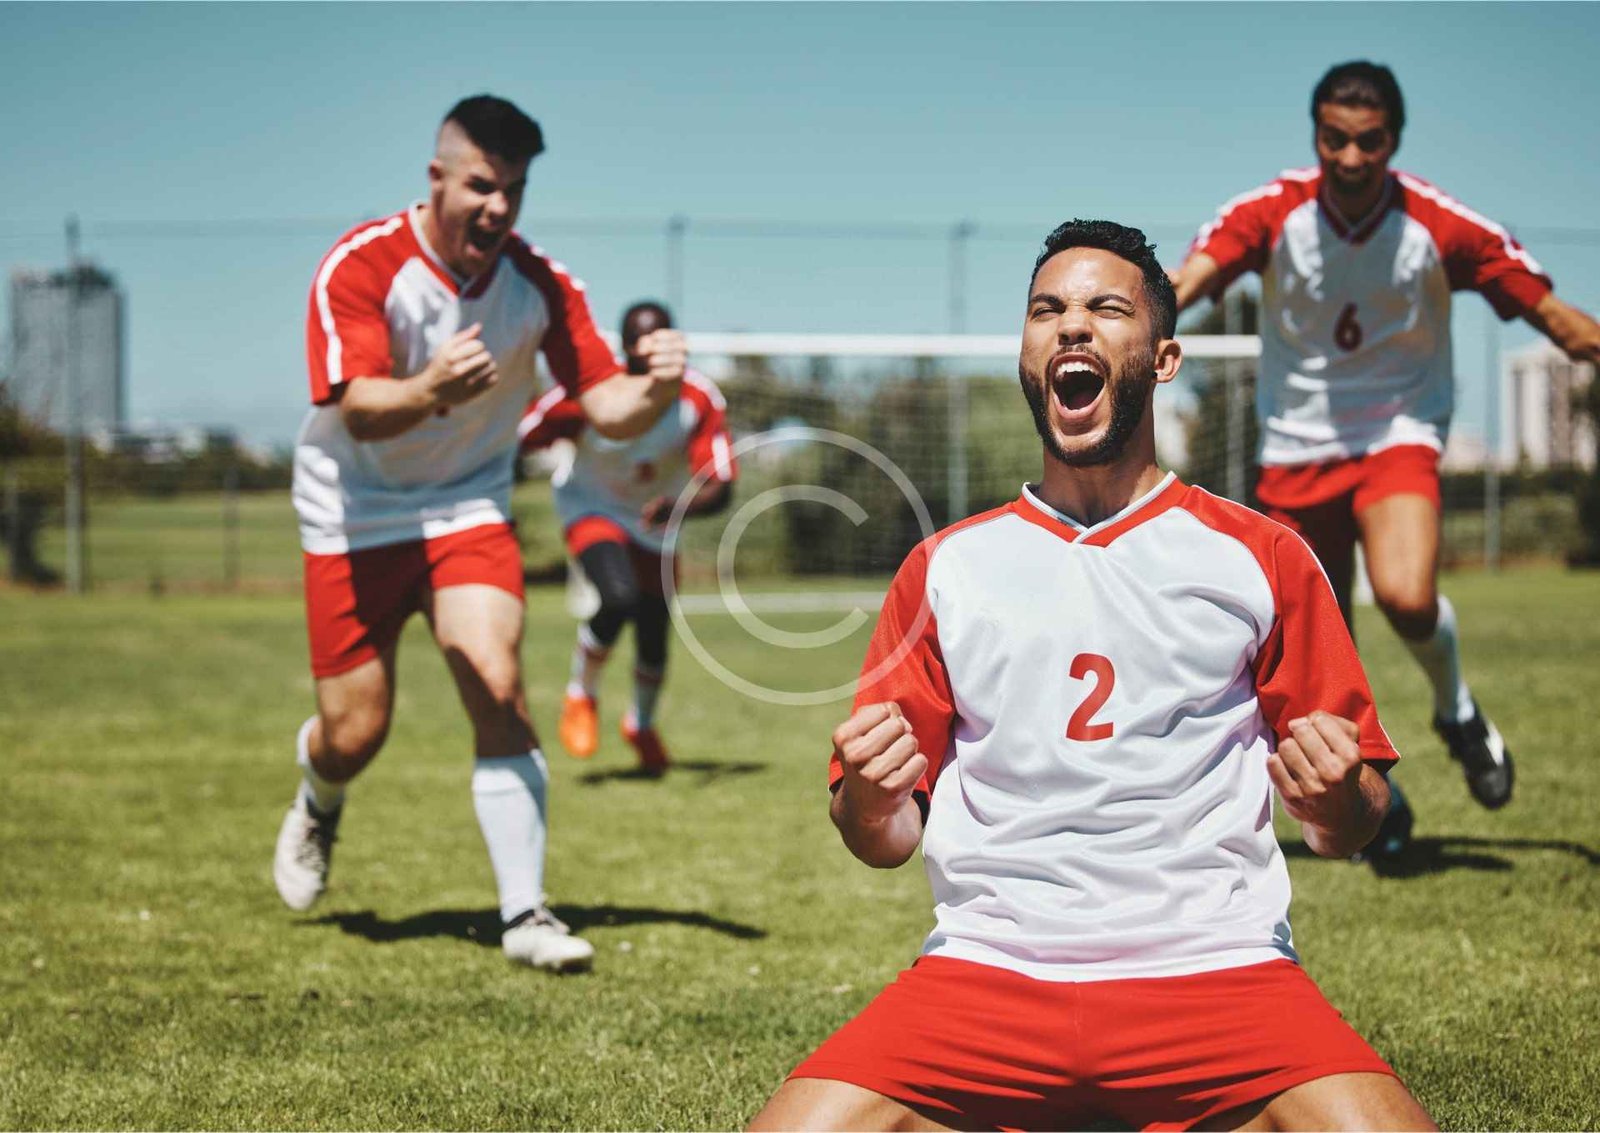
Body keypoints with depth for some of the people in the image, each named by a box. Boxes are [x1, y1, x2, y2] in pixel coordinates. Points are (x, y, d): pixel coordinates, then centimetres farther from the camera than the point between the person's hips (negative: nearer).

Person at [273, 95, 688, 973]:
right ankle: (318, 805, 39)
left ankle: (524, 913, -15)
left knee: (497, 683, -21)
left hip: (469, 507, 2)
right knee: (354, 735, 0)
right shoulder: (360, 265, -19)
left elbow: (606, 406, -13)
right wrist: (430, 390, -52)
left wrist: (655, 389, -36)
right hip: (355, 515, -2)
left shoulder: (541, 283, -10)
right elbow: (359, 408, -30)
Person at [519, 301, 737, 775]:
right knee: (618, 598, -30)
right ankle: (581, 696, -1)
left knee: (654, 637, 6)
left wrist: (679, 506, -47)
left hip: (656, 524, 3)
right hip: (591, 505, -3)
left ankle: (642, 724, 39)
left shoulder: (700, 399, -23)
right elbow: (514, 439, -20)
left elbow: (720, 487, -26)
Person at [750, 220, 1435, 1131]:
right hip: (986, 974, 1)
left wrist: (1337, 798, -11)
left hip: (1215, 972, -1)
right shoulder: (945, 568, 14)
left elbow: (1348, 833, 12)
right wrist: (867, 797, -7)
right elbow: (887, 841, 15)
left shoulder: (1264, 558, 11)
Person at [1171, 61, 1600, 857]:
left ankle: (1457, 711, 4)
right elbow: (1184, 283, -27)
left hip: (1399, 432, -2)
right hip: (1296, 445, 2)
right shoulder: (1270, 214, -12)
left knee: (1406, 595, -29)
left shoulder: (1441, 226, -13)